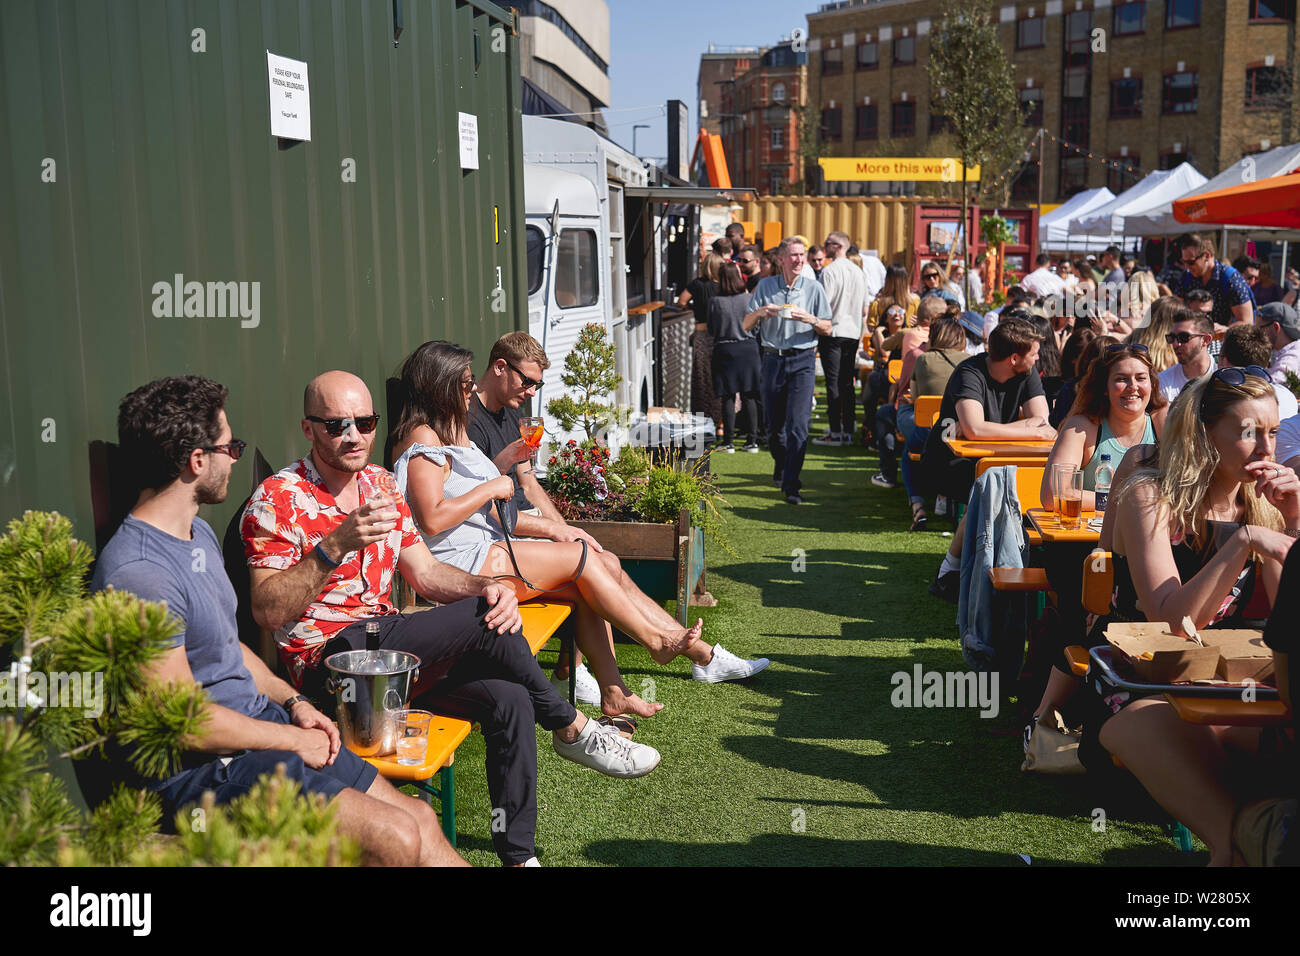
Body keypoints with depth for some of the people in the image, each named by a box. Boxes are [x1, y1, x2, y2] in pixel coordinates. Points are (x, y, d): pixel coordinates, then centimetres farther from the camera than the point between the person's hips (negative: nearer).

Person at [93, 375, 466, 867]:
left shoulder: (199, 532, 11)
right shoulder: (138, 572, -22)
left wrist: (293, 702, 7)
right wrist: (295, 741, -11)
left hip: (261, 724, 9)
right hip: (199, 768, -9)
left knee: (420, 818, 2)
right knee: (396, 838, -18)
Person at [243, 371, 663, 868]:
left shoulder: (380, 484, 13)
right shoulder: (277, 500, -8)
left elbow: (425, 572, 13)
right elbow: (268, 611, -18)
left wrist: (486, 586, -8)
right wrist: (336, 545, -30)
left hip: (388, 650, 7)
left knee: (508, 699, -18)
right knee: (480, 620, -25)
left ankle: (519, 854, -6)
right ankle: (572, 729, -6)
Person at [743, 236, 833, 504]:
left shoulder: (814, 288, 4)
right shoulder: (765, 286, 5)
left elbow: (827, 329, 6)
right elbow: (746, 325, 6)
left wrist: (810, 319, -14)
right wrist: (760, 312, -14)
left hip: (803, 361, -2)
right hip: (773, 359, 2)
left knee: (798, 425, -11)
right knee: (774, 424, 11)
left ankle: (791, 484, -8)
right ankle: (781, 466, 38)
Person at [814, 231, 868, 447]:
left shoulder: (829, 271, -11)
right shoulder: (858, 272, 12)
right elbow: (864, 310, 16)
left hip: (832, 331, -7)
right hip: (853, 332, 7)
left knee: (833, 382, -5)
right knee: (847, 382, 10)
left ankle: (835, 433, -5)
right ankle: (848, 431, 11)